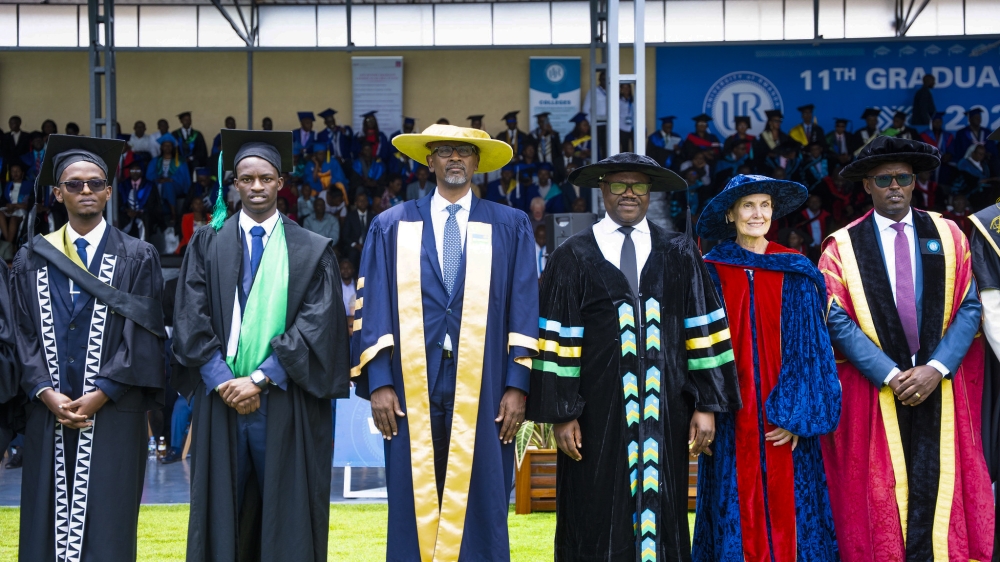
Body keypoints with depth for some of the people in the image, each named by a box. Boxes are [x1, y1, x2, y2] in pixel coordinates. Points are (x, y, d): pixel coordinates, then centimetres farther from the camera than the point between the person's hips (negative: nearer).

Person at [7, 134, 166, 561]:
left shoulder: (137, 258, 4)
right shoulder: (32, 260, 11)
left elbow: (143, 335, -3)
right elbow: (23, 334, 7)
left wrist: (100, 395, -12)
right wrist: (47, 394, -8)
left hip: (113, 416, -2)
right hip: (48, 416, 2)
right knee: (47, 528, 3)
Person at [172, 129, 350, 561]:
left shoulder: (313, 251, 5)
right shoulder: (207, 245, 9)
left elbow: (316, 325, -4)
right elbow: (191, 320, 1)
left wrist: (260, 379, -13)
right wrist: (224, 382, -11)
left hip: (286, 405, -1)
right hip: (220, 401, 1)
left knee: (287, 518, 1)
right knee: (221, 516, 3)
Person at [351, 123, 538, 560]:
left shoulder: (509, 227, 8)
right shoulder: (392, 227, 9)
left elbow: (524, 309, 4)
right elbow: (373, 307, 4)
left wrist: (517, 385, -4)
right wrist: (378, 383, -5)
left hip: (482, 392, 0)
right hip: (412, 391, 0)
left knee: (479, 504, 1)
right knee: (414, 506, 2)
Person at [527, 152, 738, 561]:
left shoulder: (680, 255, 9)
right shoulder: (573, 258, 3)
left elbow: (704, 330, 6)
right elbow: (556, 339, 0)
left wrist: (706, 405, -1)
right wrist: (561, 414, -7)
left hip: (663, 413, 2)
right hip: (597, 415, -1)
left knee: (661, 519, 5)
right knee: (598, 525, 2)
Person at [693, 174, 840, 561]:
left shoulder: (795, 273, 4)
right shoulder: (712, 272, 3)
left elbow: (810, 347, 1)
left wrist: (796, 415, -8)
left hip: (783, 426, 1)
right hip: (732, 423, 0)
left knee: (787, 510, 1)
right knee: (738, 513, 1)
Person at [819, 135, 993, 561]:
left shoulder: (948, 236, 7)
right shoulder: (842, 247, 2)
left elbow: (969, 308, 1)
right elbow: (839, 322, -5)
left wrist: (936, 368, -12)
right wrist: (890, 375, -14)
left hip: (940, 385, 1)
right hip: (872, 386, -1)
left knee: (937, 489, 0)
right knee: (880, 495, 2)